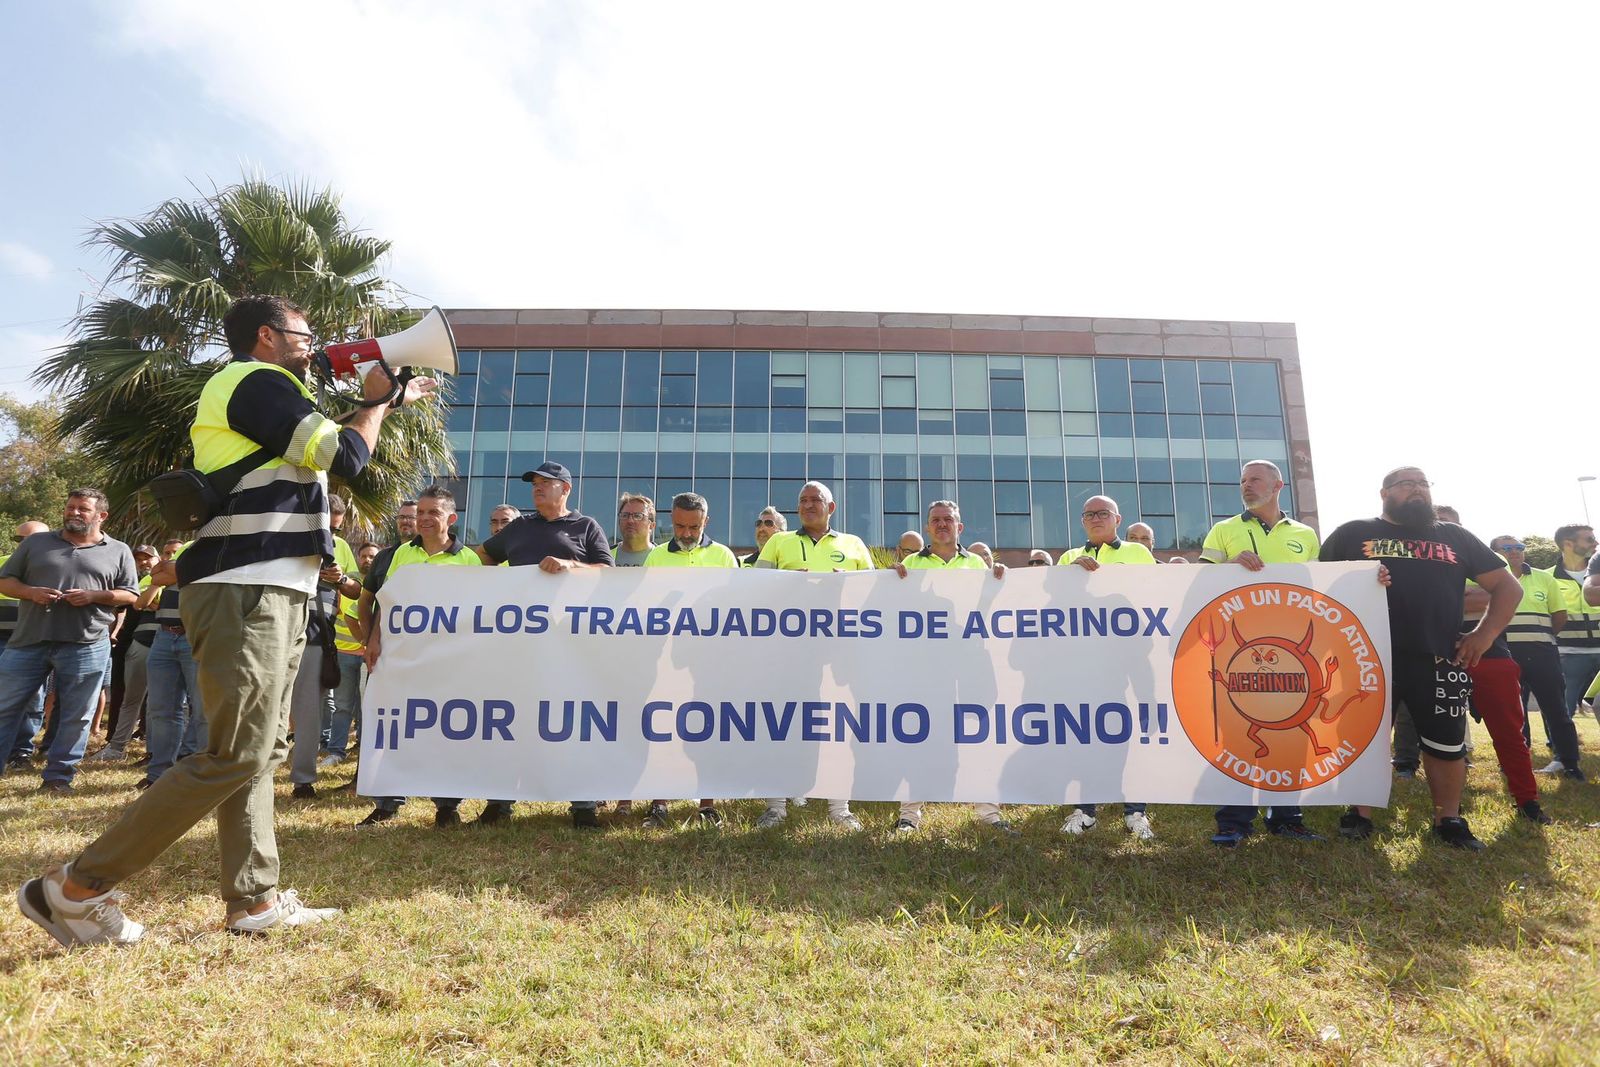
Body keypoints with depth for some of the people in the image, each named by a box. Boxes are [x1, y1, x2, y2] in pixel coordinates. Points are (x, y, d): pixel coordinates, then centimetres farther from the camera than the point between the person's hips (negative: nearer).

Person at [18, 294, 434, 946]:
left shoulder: (254, 393, 24)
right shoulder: (258, 381, -8)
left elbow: (328, 450, 29)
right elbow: (346, 457, -13)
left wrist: (388, 402, 25)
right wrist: (375, 401, 5)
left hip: (273, 596, 11)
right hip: (246, 594, -11)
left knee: (261, 751, 9)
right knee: (237, 757, -11)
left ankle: (253, 900, 14)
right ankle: (76, 888, -3)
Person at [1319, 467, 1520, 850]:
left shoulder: (1454, 537, 15)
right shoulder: (1353, 534, 7)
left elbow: (1507, 587, 16)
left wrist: (1484, 635, 4)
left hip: (1438, 660, 3)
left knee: (1447, 743, 9)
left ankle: (1448, 820, 25)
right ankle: (1360, 814, 17)